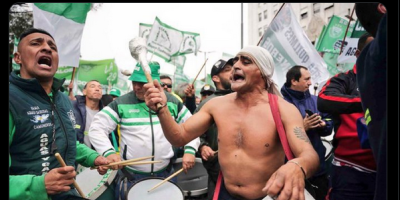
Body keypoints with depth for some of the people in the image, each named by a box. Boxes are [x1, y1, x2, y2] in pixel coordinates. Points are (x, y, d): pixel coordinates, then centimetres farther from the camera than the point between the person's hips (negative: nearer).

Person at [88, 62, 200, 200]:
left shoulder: (172, 101, -1)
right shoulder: (121, 103, -8)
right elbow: (96, 128, -8)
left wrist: (190, 151, -6)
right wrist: (108, 152, -23)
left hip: (166, 173, 2)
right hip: (130, 175, -2)